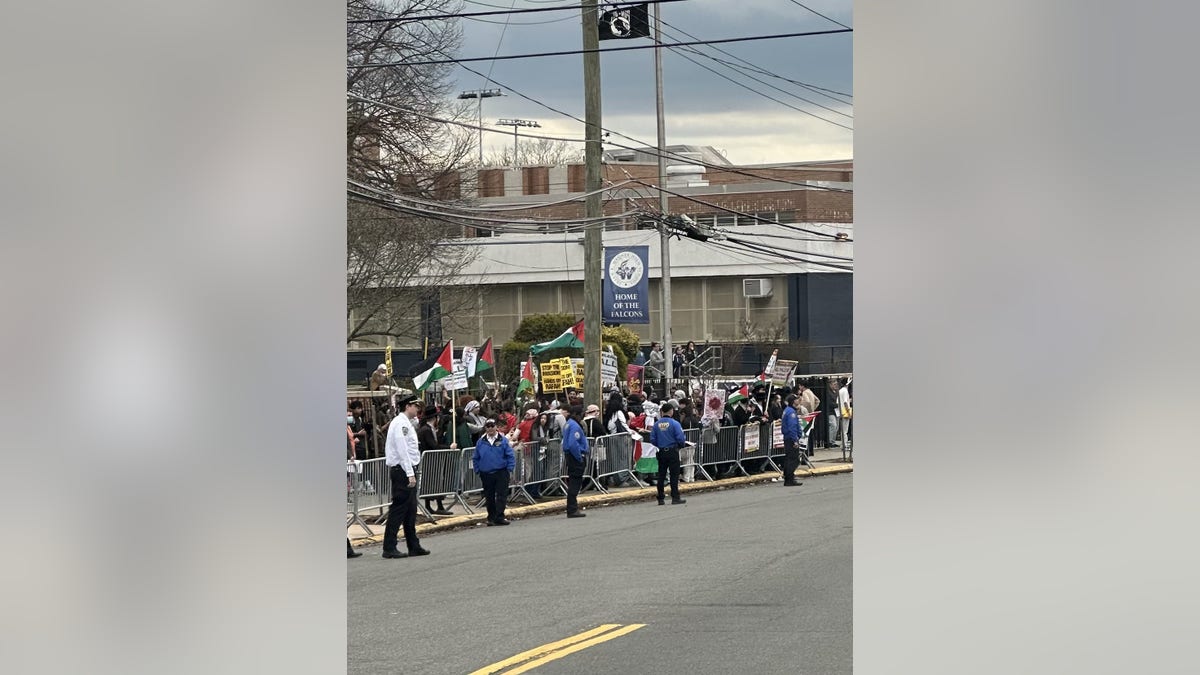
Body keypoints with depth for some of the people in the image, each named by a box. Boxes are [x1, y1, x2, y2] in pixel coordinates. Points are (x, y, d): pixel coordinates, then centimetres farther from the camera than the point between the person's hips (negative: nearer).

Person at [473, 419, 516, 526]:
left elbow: (511, 456, -1)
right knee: (489, 497, 8)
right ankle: (491, 518, 17)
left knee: (501, 495, -7)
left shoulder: (503, 440, -2)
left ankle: (499, 517, -6)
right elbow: (475, 458, 12)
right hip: (486, 474, 2)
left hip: (501, 473, -2)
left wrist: (510, 469, -8)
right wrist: (478, 470, 7)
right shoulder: (481, 442, 4)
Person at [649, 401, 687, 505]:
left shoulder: (656, 424, 0)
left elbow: (652, 439, 0)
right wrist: (681, 445, 8)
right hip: (672, 451, -4)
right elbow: (680, 439, -14)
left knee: (661, 475, 10)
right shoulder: (674, 423, -12)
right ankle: (675, 497, 1)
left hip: (661, 452, 4)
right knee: (674, 474, 2)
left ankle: (661, 498, 12)